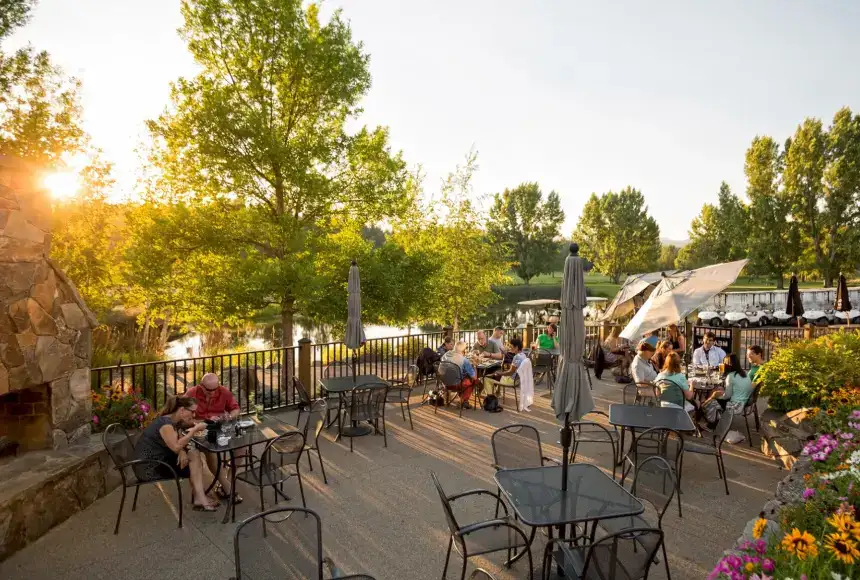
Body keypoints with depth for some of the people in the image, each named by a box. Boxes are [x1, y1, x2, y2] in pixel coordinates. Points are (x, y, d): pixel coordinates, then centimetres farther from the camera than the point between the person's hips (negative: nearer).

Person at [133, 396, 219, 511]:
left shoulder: (174, 422, 7)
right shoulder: (165, 423, -21)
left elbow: (178, 443, 5)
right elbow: (176, 447, -31)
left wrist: (182, 451, -17)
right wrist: (194, 430, -24)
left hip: (158, 460, 9)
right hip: (149, 467, -9)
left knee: (194, 454, -3)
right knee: (194, 458, -11)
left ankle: (199, 495, -7)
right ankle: (199, 498, -4)